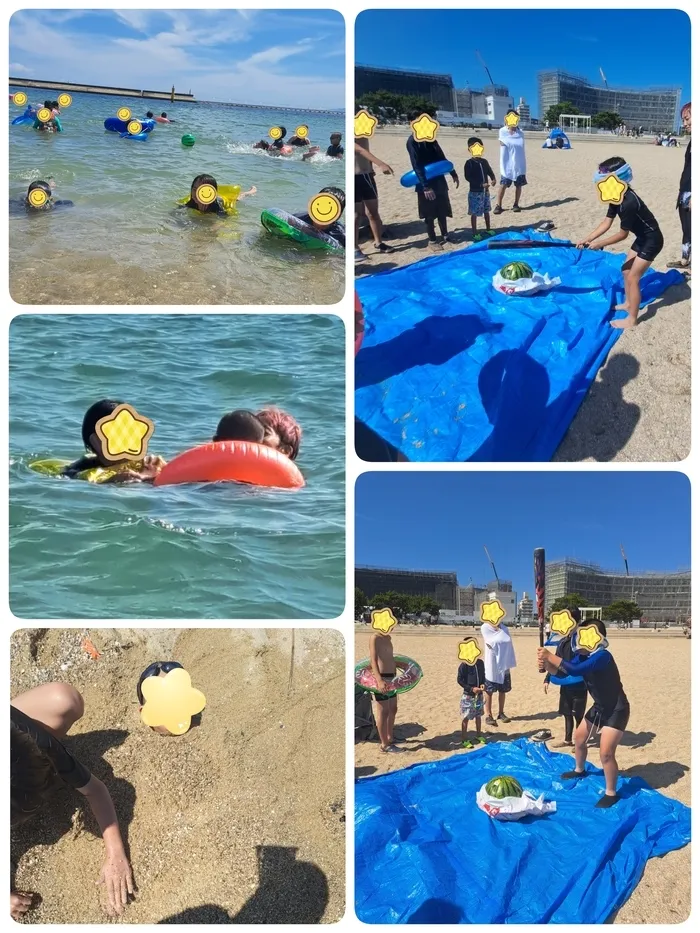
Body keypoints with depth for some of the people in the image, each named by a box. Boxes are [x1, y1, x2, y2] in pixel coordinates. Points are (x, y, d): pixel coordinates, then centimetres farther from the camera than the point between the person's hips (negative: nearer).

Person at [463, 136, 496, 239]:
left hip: (485, 191, 6)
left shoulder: (484, 162, 7)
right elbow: (468, 177, -18)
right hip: (475, 192, -6)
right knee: (474, 213, -1)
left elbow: (490, 172, 12)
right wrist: (481, 184, -25)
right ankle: (474, 233, 6)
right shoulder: (469, 163, -12)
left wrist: (493, 179, -13)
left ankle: (488, 229, 31)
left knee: (486, 211, 17)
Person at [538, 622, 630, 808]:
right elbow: (559, 671, -1)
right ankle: (580, 770, 47)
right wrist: (546, 662, -21)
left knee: (606, 753, -13)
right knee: (579, 738, 21)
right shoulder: (583, 656, -5)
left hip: (616, 710, -9)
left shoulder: (602, 656, -33)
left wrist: (550, 656, -36)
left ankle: (611, 793, 5)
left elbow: (574, 670, -43)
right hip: (600, 707, 9)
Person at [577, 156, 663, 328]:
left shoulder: (629, 202, -32)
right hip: (642, 238, 10)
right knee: (626, 270, 20)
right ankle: (628, 303, 39)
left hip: (652, 240, -10)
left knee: (632, 278, -7)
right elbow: (606, 223, 0)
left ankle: (631, 319, 2)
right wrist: (588, 239, -8)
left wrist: (600, 244, -17)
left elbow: (623, 234, -24)